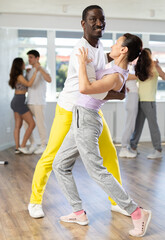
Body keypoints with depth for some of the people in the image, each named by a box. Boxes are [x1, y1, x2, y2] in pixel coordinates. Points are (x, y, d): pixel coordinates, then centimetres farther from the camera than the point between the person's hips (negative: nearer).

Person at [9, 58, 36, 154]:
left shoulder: (16, 75, 12)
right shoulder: (19, 76, -15)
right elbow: (29, 84, -31)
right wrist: (35, 72, -30)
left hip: (16, 101, 9)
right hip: (20, 102, -9)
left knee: (18, 125, 9)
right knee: (32, 124, -4)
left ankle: (17, 148, 8)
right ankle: (23, 146, -3)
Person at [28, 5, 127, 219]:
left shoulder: (98, 45, 3)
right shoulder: (81, 51, -24)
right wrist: (118, 96, -15)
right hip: (69, 111, -8)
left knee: (109, 154, 5)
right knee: (51, 157, -2)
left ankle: (117, 201, 18)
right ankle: (35, 201, 17)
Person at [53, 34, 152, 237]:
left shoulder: (115, 77, -19)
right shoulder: (119, 70, 9)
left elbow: (85, 88, -33)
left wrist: (82, 63, -19)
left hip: (85, 120, -10)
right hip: (80, 120, 10)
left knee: (97, 173, -8)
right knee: (60, 166, 12)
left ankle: (137, 213, 1)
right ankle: (79, 213, 15)